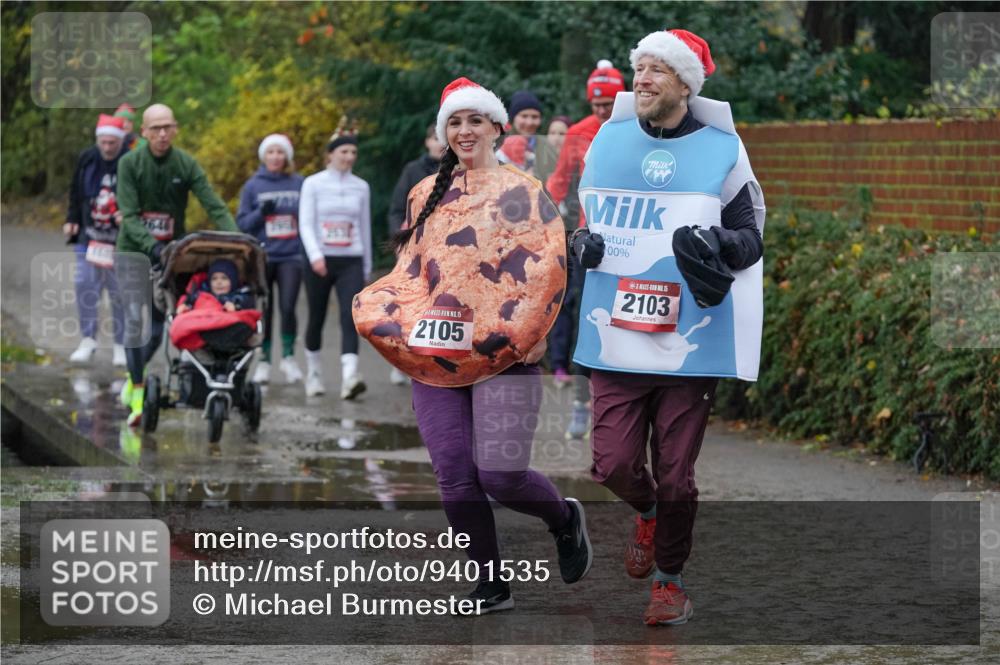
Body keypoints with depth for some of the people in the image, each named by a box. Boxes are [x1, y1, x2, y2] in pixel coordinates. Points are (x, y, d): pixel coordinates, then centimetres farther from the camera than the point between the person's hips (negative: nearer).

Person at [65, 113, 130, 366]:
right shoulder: (87, 159, 2)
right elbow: (76, 192, 16)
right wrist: (72, 220, 11)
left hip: (120, 241, -4)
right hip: (89, 236, 4)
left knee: (120, 292, 2)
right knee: (85, 286, -1)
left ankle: (121, 346, 12)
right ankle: (88, 341, 9)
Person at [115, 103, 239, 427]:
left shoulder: (187, 165, -6)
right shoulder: (130, 164, -11)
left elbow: (214, 206, -13)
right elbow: (129, 214, -18)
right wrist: (151, 245, -33)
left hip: (171, 251, 2)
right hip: (134, 250, -2)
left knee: (159, 320, 7)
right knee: (135, 320, -11)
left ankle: (135, 377, 31)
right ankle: (137, 395, -9)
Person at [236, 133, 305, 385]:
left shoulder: (299, 184, 6)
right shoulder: (253, 186, 5)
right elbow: (242, 223, 5)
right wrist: (261, 212, -14)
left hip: (291, 257, 0)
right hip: (262, 257, 0)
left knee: (288, 307, -11)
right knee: (264, 311, 4)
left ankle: (288, 357, 5)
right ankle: (264, 360, 15)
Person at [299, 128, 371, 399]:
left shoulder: (361, 187, 10)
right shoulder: (313, 184, 1)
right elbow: (306, 224, -6)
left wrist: (367, 267, 19)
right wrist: (315, 255, -22)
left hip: (351, 262, 1)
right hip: (320, 262, -1)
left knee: (350, 317, -17)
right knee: (316, 319, 8)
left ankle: (349, 377, -30)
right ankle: (314, 374, 26)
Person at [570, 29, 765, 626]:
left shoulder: (722, 149, -2)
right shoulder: (608, 140, 8)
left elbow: (752, 237, 2)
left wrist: (718, 246, -19)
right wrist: (584, 243, 1)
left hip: (690, 345, -3)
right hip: (616, 338, 3)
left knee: (675, 477, 3)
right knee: (614, 465, -3)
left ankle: (670, 579, 25)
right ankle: (648, 513, 32)